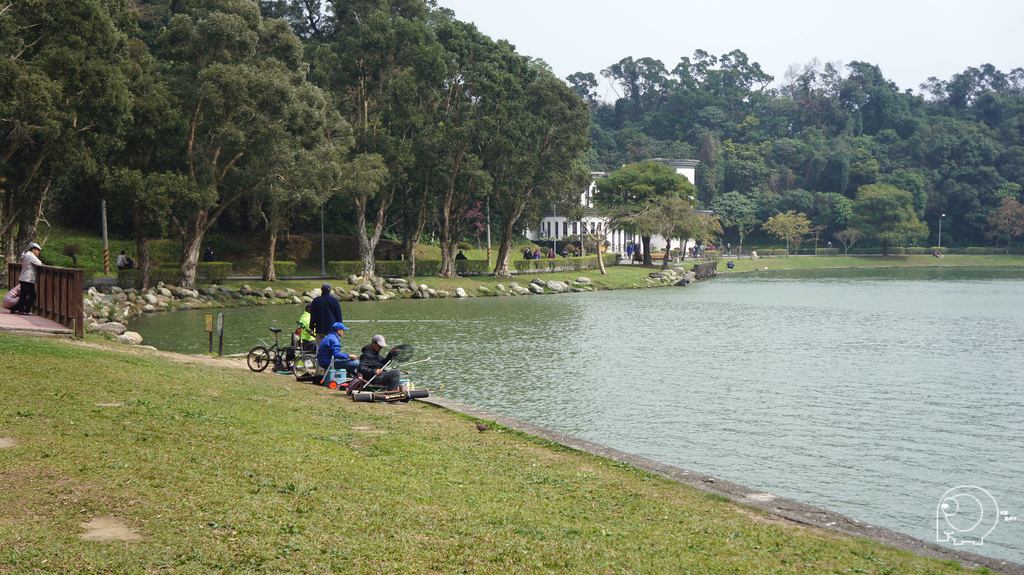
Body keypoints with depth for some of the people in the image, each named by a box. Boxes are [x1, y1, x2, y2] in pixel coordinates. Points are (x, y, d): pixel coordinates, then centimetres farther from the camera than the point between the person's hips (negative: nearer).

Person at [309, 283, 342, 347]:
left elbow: (312, 316, 4)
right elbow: (338, 315, 1)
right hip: (332, 328, 0)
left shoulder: (316, 300, 0)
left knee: (319, 346, 5)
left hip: (319, 328, 1)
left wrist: (312, 327, 11)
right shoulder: (334, 300, -3)